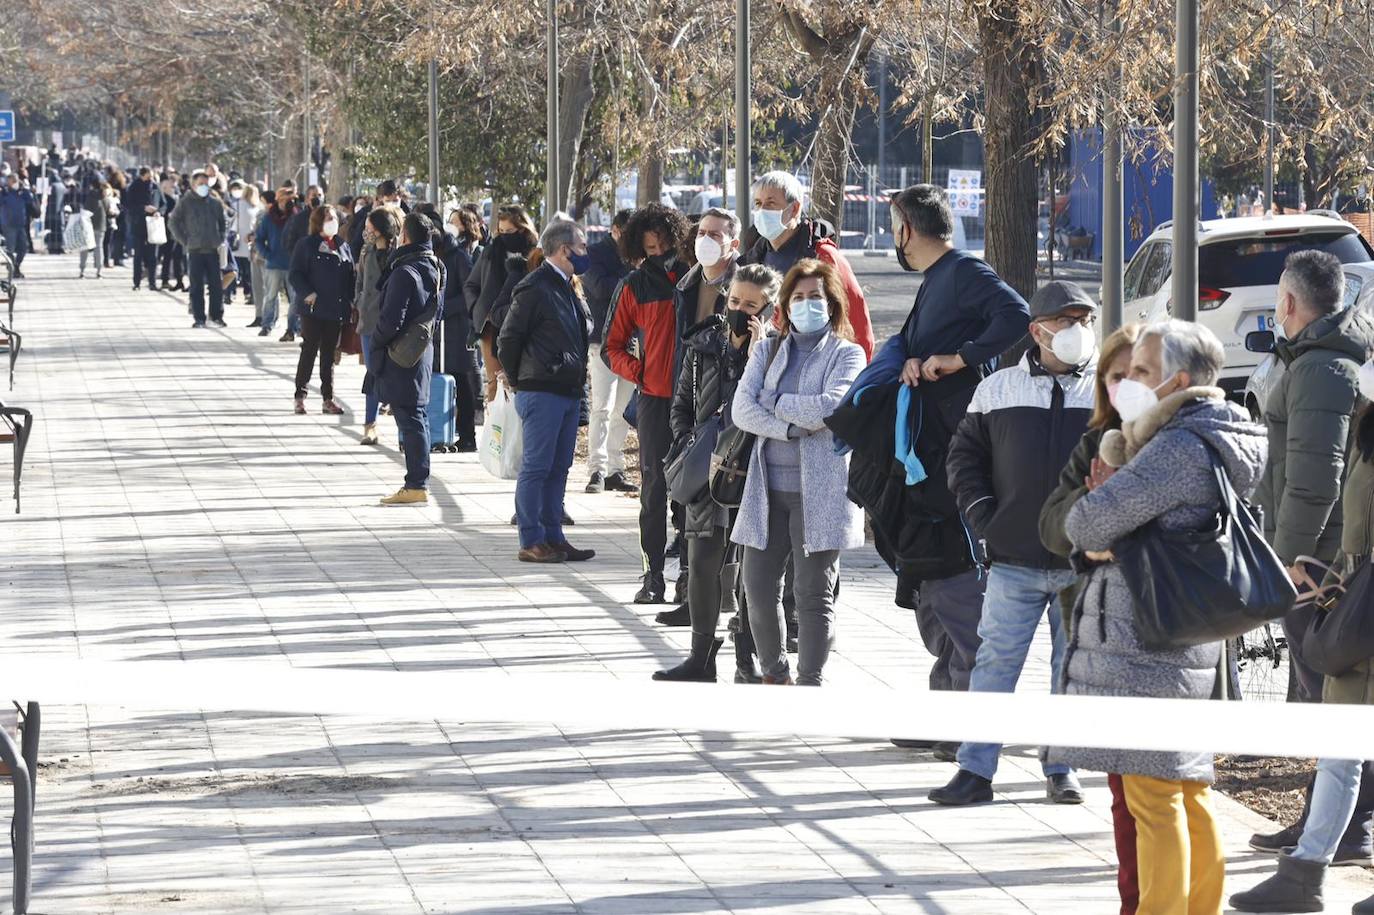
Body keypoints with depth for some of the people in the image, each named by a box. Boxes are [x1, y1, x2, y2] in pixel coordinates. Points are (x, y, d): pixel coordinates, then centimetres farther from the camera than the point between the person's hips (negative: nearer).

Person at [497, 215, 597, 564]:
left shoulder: (569, 288, 16)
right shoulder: (535, 288, -13)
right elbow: (509, 338, -11)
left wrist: (577, 374, 16)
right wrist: (519, 380, -4)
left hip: (569, 391, 9)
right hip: (542, 392, -9)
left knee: (559, 467, 11)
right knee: (537, 467, -5)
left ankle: (553, 538, 16)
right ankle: (531, 542, -2)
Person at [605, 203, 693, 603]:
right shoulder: (637, 286, 6)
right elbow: (614, 345, 12)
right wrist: (637, 371, -5)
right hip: (655, 398, 0)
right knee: (654, 487, 2)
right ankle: (653, 575, 5)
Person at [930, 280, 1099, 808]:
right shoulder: (998, 390, 5)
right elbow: (965, 454, 12)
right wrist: (982, 515, 2)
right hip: (1015, 560, 0)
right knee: (994, 660, -2)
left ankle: (1061, 769, 16)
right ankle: (975, 770, 1)